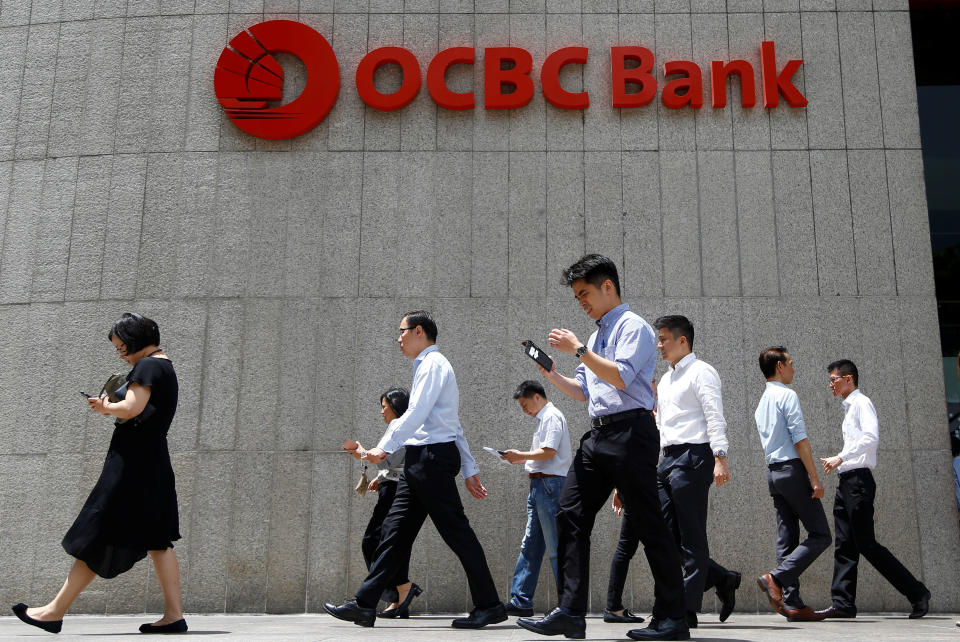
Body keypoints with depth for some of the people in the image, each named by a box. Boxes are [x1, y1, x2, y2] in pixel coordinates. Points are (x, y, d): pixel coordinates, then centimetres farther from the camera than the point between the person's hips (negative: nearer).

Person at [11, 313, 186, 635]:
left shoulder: (147, 366, -10)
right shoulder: (166, 367, 19)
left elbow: (131, 408, -23)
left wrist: (105, 408, -4)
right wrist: (113, 408, 11)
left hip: (131, 464, -10)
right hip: (154, 463, 10)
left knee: (95, 538, -3)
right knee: (157, 541, 6)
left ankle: (55, 611, 6)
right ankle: (174, 615, 4)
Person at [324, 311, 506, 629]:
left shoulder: (432, 364, -6)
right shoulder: (428, 366, 24)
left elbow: (416, 414, -18)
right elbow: (455, 427, 22)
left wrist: (385, 448, -18)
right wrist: (469, 469, 21)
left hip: (432, 456, -10)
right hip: (420, 459, 10)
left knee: (456, 532, -6)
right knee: (396, 530, 7)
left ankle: (489, 606, 1)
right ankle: (364, 605, 9)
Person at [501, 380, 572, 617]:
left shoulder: (552, 416, -8)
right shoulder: (544, 418, 21)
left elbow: (549, 451, -18)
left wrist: (520, 455, -9)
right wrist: (521, 459, 13)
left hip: (549, 483, -10)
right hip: (540, 485, 10)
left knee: (556, 547, -6)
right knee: (530, 545, 9)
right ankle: (520, 600, 13)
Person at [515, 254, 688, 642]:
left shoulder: (633, 326, -3)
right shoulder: (596, 336, 23)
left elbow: (620, 377, -18)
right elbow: (581, 392, 25)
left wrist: (578, 349, -15)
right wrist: (551, 373, 11)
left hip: (629, 432, -9)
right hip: (598, 436, 9)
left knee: (647, 523, -4)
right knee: (571, 515, 0)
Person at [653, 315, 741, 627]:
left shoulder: (701, 372, -3)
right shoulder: (665, 380, 23)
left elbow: (715, 417, -13)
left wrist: (720, 458, -23)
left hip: (692, 456, -9)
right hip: (667, 460, 9)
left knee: (691, 537, -4)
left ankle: (688, 610, 1)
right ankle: (722, 579, 18)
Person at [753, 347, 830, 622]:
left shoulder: (762, 403, 19)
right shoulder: (787, 395, -7)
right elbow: (800, 440, -15)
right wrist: (814, 479, -15)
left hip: (773, 472, 9)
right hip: (793, 468, -9)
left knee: (787, 539, 5)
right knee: (820, 535, -4)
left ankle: (793, 604, 2)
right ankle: (777, 578, -16)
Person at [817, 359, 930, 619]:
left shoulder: (862, 403, -6)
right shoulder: (849, 408, 21)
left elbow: (871, 437, -22)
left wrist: (840, 458, -22)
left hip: (858, 480, -9)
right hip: (846, 481, 9)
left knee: (866, 544, -8)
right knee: (844, 545, 4)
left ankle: (916, 593, 2)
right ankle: (843, 603, 4)